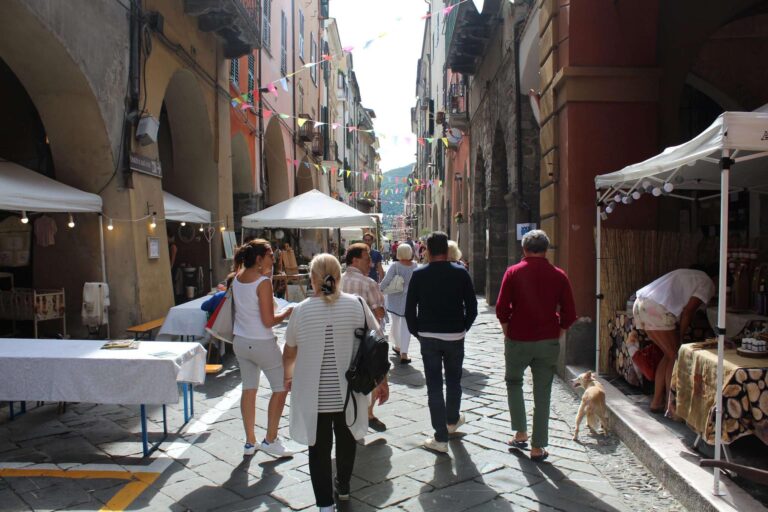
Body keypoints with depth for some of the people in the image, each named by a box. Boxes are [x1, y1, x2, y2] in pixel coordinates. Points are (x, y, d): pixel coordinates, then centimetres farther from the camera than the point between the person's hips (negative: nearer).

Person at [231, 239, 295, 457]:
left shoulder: (237, 279, 2)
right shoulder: (263, 282, -20)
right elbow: (268, 321, -20)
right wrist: (286, 313, -2)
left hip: (240, 341, 7)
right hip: (262, 343, -7)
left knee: (248, 390, 16)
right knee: (281, 388, 9)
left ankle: (250, 442, 24)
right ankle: (270, 440, 15)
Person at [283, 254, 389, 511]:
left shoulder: (301, 310, -8)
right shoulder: (356, 305, -8)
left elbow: (289, 353, 6)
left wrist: (288, 376, 25)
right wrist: (382, 381, 7)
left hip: (313, 396, -2)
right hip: (347, 392, 2)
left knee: (319, 447, 11)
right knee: (346, 441, 24)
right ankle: (343, 487, 43)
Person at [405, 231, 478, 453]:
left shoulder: (418, 274, -5)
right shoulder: (460, 273, -4)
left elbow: (410, 309, -4)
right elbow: (472, 307, -3)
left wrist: (417, 332, 9)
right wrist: (463, 328, 11)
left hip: (428, 337, -1)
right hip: (455, 336, 1)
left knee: (434, 386, 4)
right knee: (454, 381, 21)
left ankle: (440, 438, 6)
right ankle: (452, 420, 42)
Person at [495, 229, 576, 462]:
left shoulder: (513, 272, -6)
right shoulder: (559, 275, -1)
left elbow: (501, 308, -8)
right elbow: (569, 314, -1)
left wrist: (508, 332, 6)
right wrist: (555, 333, 11)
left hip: (518, 340, -1)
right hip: (548, 342, 2)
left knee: (513, 382, 21)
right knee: (542, 394, 9)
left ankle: (521, 433, 19)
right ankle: (538, 447, 14)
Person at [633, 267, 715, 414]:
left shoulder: (691, 276, 31)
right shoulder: (707, 284, 4)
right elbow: (688, 311, -6)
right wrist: (680, 337, 4)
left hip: (640, 303, 9)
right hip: (656, 309, -9)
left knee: (669, 355, 17)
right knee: (675, 357, 4)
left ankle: (657, 402, 21)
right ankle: (670, 405, 8)